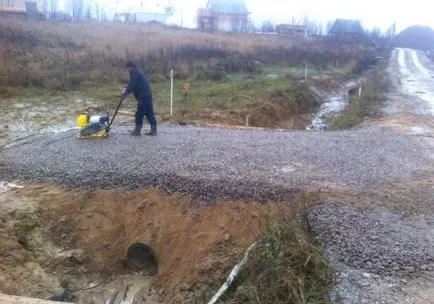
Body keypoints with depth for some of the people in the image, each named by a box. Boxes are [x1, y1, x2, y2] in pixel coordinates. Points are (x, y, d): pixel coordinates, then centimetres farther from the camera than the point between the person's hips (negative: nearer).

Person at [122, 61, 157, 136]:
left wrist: (126, 92, -1)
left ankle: (137, 130, 5)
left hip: (143, 97, -10)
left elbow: (131, 85, -16)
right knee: (149, 113, 9)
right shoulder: (139, 71, 21)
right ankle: (153, 130, 10)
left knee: (139, 114, -2)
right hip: (147, 95, 10)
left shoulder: (134, 73, -11)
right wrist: (127, 91, 15)